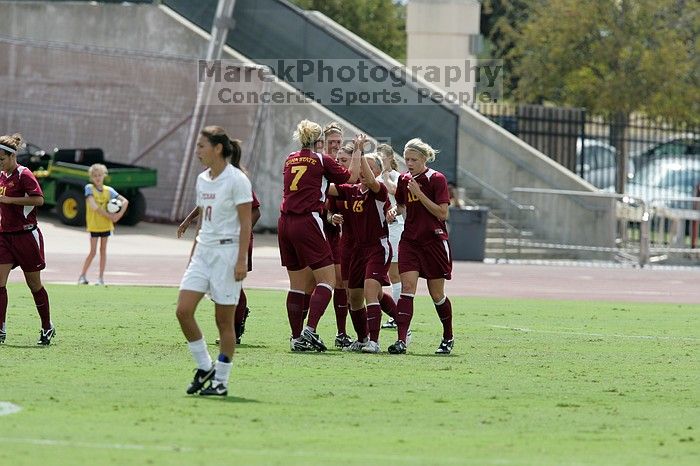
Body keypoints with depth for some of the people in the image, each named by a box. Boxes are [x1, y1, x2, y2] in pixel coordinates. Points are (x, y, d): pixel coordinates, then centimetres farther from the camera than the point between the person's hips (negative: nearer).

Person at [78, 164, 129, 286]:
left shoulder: (108, 190, 2)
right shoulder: (89, 188, -9)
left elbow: (125, 201, 3)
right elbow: (93, 206, -20)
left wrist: (119, 215, -11)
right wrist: (109, 215, -18)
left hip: (106, 224, 3)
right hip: (93, 224, -3)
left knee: (103, 250, 7)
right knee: (92, 252, -5)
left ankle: (101, 278, 11)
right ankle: (83, 276, 7)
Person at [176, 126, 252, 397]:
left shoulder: (237, 180, -11)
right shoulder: (202, 180, 12)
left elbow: (245, 224, -12)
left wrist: (241, 260, -18)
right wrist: (193, 254, 19)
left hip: (228, 251, -7)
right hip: (203, 251, 7)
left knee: (224, 319, -2)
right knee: (183, 310, -5)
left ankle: (221, 381, 6)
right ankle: (204, 367, 9)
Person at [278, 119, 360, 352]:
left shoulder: (290, 160, 15)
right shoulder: (322, 160, -2)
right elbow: (351, 177, 4)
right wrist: (357, 151, 14)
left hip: (285, 223, 7)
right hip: (307, 223, -7)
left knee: (297, 285, 11)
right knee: (327, 280, -3)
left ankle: (297, 337, 9)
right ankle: (310, 329, -19)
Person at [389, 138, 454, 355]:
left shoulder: (436, 179, -8)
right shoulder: (404, 180, 8)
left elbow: (442, 214, -14)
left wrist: (419, 193, -19)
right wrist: (395, 211, 0)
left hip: (434, 241, -4)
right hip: (410, 241, 4)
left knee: (437, 294, 3)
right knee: (407, 287, -13)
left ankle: (448, 338, 25)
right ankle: (401, 340, -20)